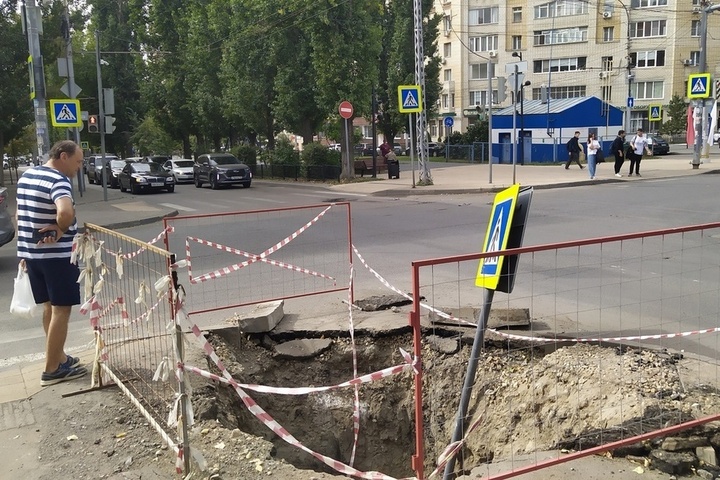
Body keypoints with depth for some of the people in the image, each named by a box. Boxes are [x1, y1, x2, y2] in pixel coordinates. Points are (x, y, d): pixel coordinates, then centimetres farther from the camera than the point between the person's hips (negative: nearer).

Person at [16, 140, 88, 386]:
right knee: (61, 309, 1)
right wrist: (60, 229, -19)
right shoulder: (58, 180, -19)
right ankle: (52, 369, 7)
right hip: (56, 255, -9)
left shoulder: (26, 176, 11)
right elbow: (65, 212, -40)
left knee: (50, 307, 19)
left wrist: (24, 251, 23)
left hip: (31, 252, 9)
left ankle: (59, 357, 31)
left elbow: (20, 216, 18)